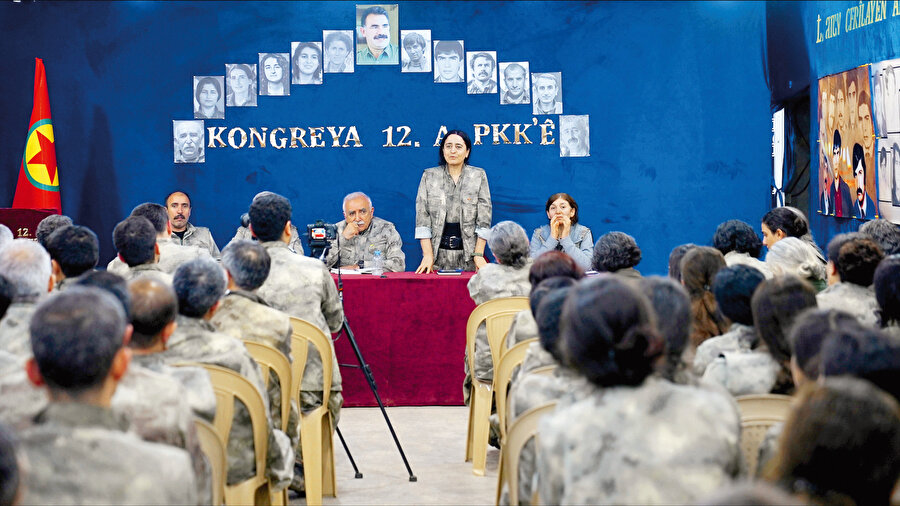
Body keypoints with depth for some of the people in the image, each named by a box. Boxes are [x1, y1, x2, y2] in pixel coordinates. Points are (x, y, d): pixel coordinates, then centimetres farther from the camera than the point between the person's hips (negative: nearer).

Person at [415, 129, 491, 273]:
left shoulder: (479, 176, 6)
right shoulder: (429, 176, 7)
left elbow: (484, 218, 1)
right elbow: (422, 217, 2)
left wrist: (479, 254, -7)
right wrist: (428, 255, -8)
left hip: (468, 253, 0)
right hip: (438, 252, 0)